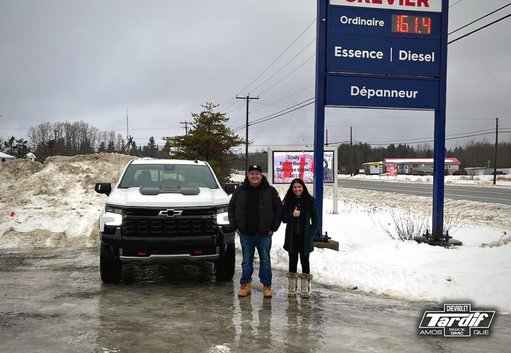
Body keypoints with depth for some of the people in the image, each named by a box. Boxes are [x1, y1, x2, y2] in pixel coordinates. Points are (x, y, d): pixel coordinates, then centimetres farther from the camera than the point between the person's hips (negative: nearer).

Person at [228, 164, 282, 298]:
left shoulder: (270, 191, 0)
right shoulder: (240, 191, 4)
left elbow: (278, 209, 3)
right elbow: (231, 208, 11)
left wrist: (273, 227, -2)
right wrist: (235, 226, 4)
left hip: (264, 234, -1)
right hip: (245, 234, 1)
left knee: (265, 260, 5)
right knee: (246, 261, 9)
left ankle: (267, 286, 14)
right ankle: (245, 285, 19)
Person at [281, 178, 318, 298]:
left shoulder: (310, 201, 0)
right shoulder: (288, 201, 3)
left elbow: (315, 219, 3)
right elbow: (283, 218, 3)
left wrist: (311, 233, -5)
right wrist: (292, 215, -16)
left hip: (305, 237, -1)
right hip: (292, 237, 2)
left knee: (305, 259, 1)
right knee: (293, 259, 7)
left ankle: (305, 288, 7)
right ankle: (292, 287, 15)